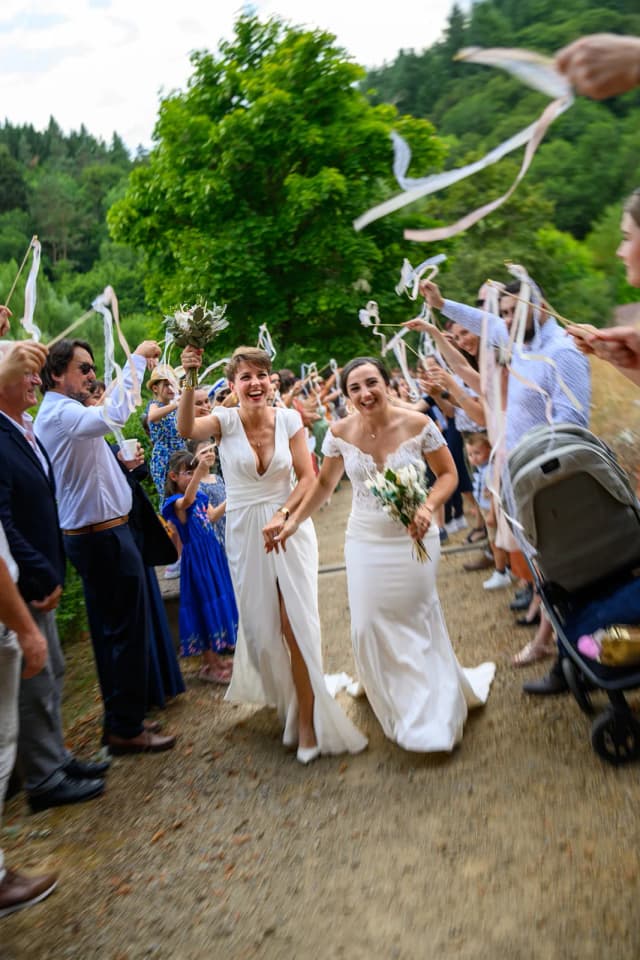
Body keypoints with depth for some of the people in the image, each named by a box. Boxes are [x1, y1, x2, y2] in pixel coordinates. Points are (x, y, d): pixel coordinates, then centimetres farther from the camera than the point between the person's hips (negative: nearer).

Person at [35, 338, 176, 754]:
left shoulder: (58, 414, 14)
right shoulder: (62, 414, -18)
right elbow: (113, 415, -35)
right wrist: (137, 359, -27)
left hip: (93, 535, 11)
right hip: (105, 536, -11)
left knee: (111, 631, 16)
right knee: (128, 631, -3)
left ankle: (119, 719, 27)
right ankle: (126, 729, 8)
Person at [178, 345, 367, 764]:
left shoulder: (289, 419, -6)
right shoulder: (225, 420, -10)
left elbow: (307, 476, -4)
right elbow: (186, 430, -31)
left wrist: (283, 514, -17)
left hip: (290, 526, 0)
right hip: (245, 533, 0)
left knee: (296, 623, -1)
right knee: (261, 624, 11)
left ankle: (308, 721, 14)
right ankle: (288, 700, 37)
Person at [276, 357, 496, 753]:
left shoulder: (418, 425, -14)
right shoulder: (340, 433, -6)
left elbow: (448, 474, -5)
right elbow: (324, 484, 7)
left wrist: (428, 507, -23)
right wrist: (293, 522, 2)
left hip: (413, 539, -2)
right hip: (365, 542, 3)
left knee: (416, 623, 9)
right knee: (369, 627, 6)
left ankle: (431, 716, 32)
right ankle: (401, 710, 32)